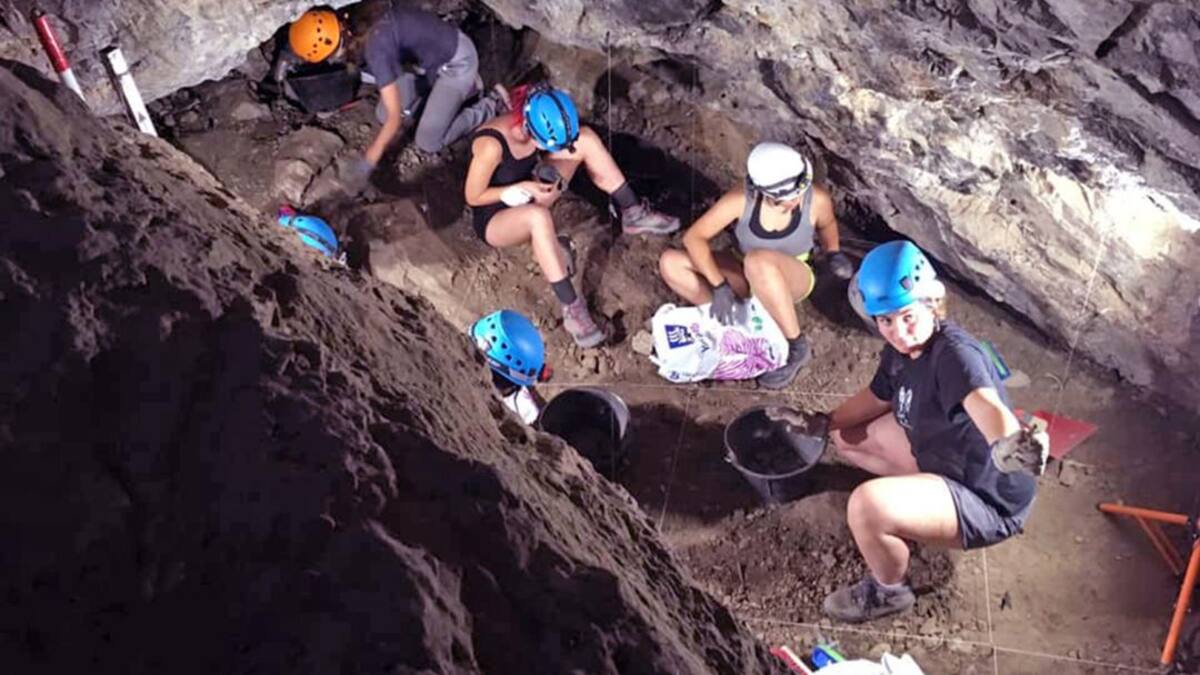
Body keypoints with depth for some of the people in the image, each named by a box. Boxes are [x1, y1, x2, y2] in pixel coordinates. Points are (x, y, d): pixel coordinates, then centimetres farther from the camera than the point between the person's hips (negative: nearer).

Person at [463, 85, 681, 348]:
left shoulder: (534, 128, -16)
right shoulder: (490, 145, -34)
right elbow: (473, 197, -21)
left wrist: (551, 174, -17)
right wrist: (524, 187, -28)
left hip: (528, 201, 7)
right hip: (495, 219, -7)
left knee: (585, 139, -10)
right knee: (538, 216, -44)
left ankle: (632, 214, -3)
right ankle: (571, 307, -37)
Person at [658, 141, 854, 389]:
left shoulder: (817, 199, -21)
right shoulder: (741, 199, -25)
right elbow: (694, 237, -21)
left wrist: (833, 253, -14)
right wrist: (719, 286, -31)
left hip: (791, 279, -2)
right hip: (745, 277, 2)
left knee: (758, 260, -42)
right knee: (670, 263, -22)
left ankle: (797, 347, -24)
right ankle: (738, 322, -18)